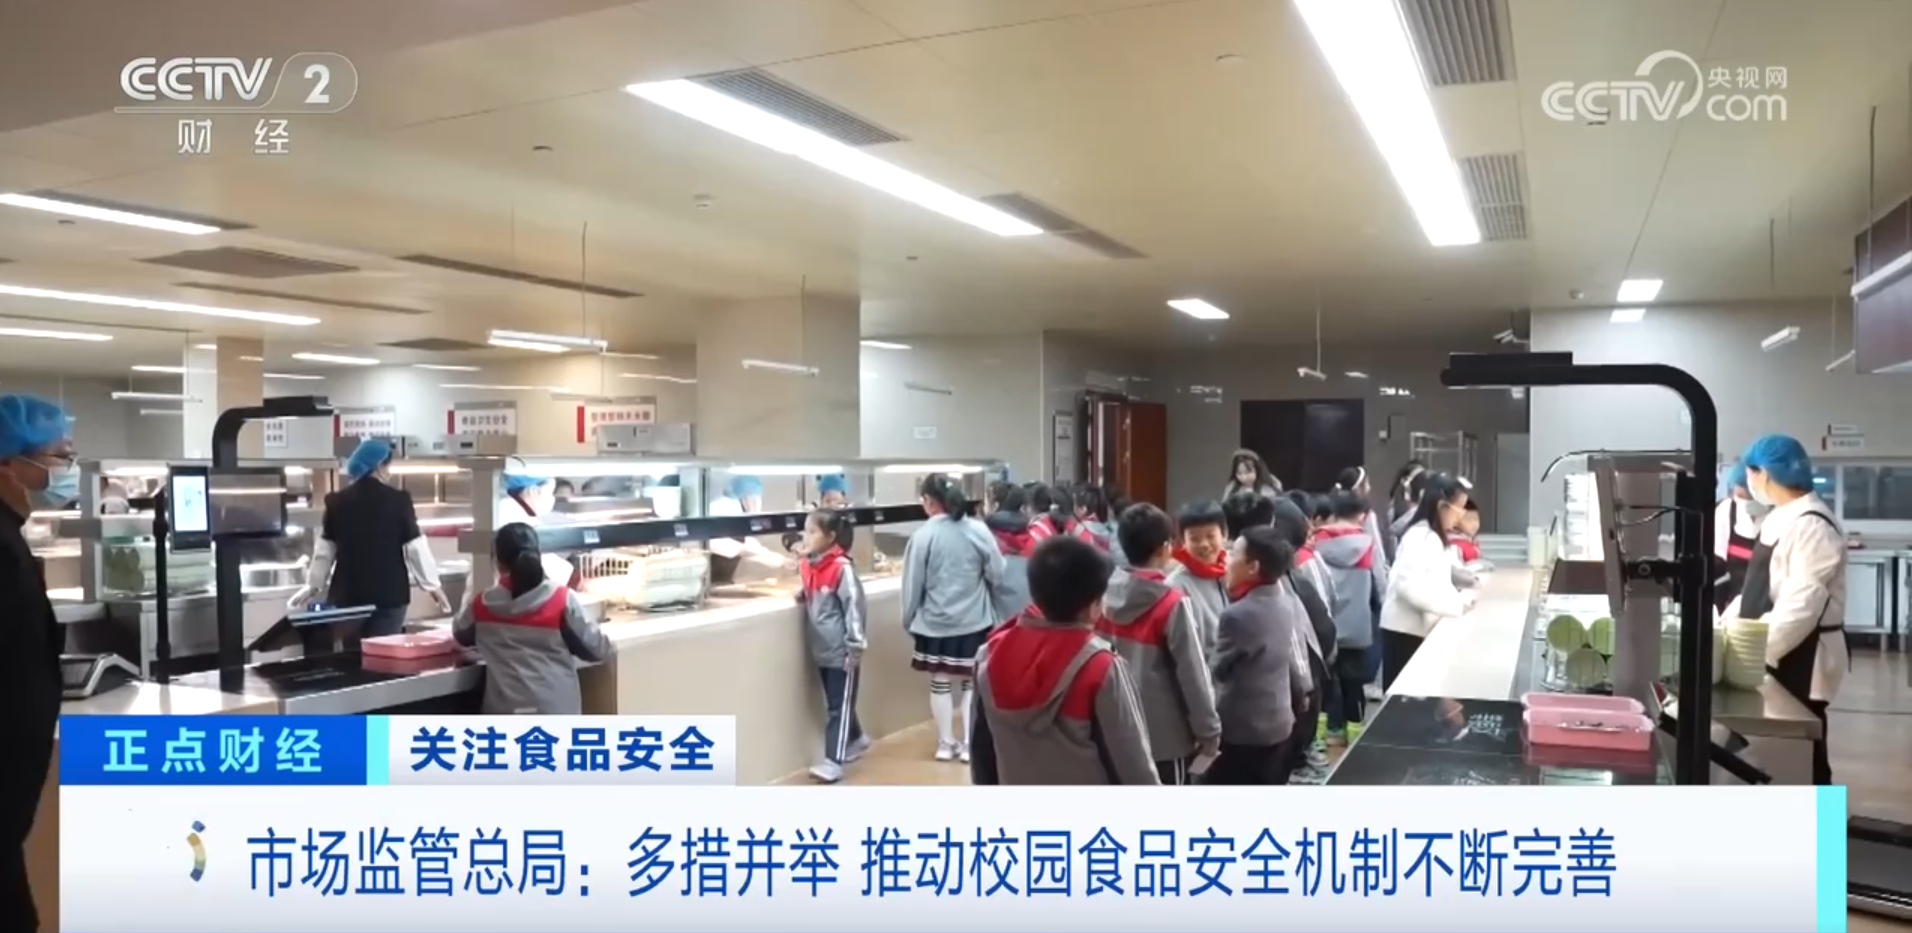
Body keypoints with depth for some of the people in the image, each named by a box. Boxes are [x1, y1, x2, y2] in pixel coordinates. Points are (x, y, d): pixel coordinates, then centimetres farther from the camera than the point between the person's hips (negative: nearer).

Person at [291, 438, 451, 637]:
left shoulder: (337, 502, 1)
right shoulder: (398, 500, -7)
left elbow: (324, 550, 8)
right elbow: (416, 547, -4)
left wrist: (313, 585, 22)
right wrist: (432, 585, 5)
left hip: (347, 594, 3)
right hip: (389, 593, -2)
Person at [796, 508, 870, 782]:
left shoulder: (842, 568, -19)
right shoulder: (809, 565, 4)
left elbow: (855, 606, -17)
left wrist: (856, 646, -16)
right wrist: (803, 596, 1)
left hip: (841, 650, -8)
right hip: (822, 649, 8)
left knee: (839, 706, 0)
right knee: (835, 702, 20)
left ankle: (833, 760, 2)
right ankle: (856, 739, 40)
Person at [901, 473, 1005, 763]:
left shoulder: (923, 535, -12)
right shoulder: (978, 530, -7)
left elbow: (913, 583, -6)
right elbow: (996, 575, -1)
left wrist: (909, 618, 9)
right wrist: (993, 607, 17)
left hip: (935, 622, -1)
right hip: (975, 620, 1)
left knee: (940, 682, 12)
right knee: (972, 682, 12)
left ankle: (946, 743, 22)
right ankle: (970, 743, 17)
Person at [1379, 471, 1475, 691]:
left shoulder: (1433, 537, 13)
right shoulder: (1420, 537, -18)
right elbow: (1409, 586, -28)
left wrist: (1459, 597, 2)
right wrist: (1456, 605, -23)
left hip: (1421, 630, 10)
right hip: (1406, 631, -10)